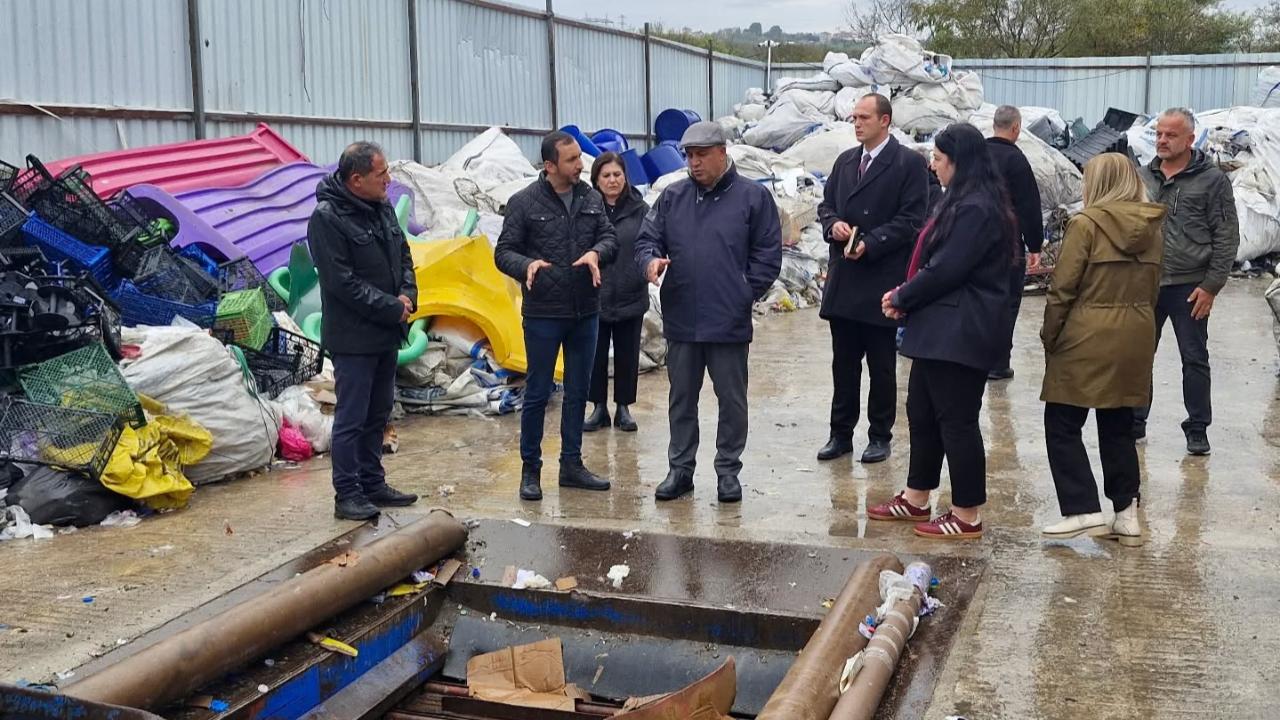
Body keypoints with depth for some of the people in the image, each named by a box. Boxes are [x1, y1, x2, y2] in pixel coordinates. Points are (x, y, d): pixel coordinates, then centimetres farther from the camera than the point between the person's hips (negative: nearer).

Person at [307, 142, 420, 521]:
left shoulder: (382, 208, 9)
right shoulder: (327, 218, -16)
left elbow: (403, 256, 17)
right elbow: (343, 282, -19)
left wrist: (407, 294, -2)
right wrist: (392, 308, -16)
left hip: (386, 333, 8)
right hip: (353, 337, -8)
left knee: (378, 414, 16)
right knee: (351, 418, -2)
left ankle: (373, 483, 27)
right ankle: (347, 494, 7)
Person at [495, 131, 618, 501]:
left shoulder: (591, 198, 5)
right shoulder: (524, 202, -7)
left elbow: (610, 237, 6)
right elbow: (503, 252, -6)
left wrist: (596, 252, -17)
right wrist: (527, 265, -27)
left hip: (585, 313, 5)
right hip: (543, 314, -5)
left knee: (578, 391, 12)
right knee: (538, 393, 3)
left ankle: (572, 464, 24)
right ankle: (530, 469, 14)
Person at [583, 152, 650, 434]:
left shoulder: (639, 209, -2)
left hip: (630, 298, 1)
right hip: (594, 297, 0)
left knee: (627, 355, 11)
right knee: (596, 355, 9)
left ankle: (624, 408, 25)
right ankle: (600, 408, 24)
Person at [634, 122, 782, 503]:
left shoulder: (753, 197, -3)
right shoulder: (673, 197, 6)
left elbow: (768, 256, -2)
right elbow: (646, 239, 6)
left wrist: (744, 294, -6)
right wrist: (650, 260, -16)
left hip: (729, 324, -3)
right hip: (680, 321, 3)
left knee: (731, 400, 7)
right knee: (682, 399, 12)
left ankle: (728, 471, 20)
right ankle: (680, 469, 24)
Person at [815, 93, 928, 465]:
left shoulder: (909, 164, -6)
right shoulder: (845, 160, 13)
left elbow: (910, 220, -11)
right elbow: (826, 204, 17)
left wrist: (870, 243, -18)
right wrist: (833, 224, -5)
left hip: (882, 280, -5)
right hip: (843, 280, 5)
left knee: (882, 365, 6)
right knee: (843, 362, 11)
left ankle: (880, 435, 17)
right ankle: (841, 433, 20)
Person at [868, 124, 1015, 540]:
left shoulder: (975, 209, -19)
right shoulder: (964, 202, 16)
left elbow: (945, 270, -21)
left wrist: (902, 298, -7)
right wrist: (905, 295, 5)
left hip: (960, 333, -11)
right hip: (943, 329, 11)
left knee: (956, 420, -3)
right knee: (922, 412, 17)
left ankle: (967, 517, 7)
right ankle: (916, 499, 29)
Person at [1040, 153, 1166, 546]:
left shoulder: (1087, 224, -12)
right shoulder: (1152, 229, 8)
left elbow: (1062, 289, -12)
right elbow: (1152, 290, 13)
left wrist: (1049, 337, -2)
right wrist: (1137, 329, 20)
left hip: (1089, 339, -7)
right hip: (1136, 338, 7)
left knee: (1062, 425, 4)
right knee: (1119, 427, 14)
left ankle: (1084, 510, -1)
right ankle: (1127, 513, 15)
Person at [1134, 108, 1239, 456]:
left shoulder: (1212, 179, -4)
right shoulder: (1143, 177, 7)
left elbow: (1227, 237, -5)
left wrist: (1211, 286, -9)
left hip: (1189, 286, -4)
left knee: (1195, 359, 5)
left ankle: (1197, 430, 15)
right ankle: (1135, 421, 22)